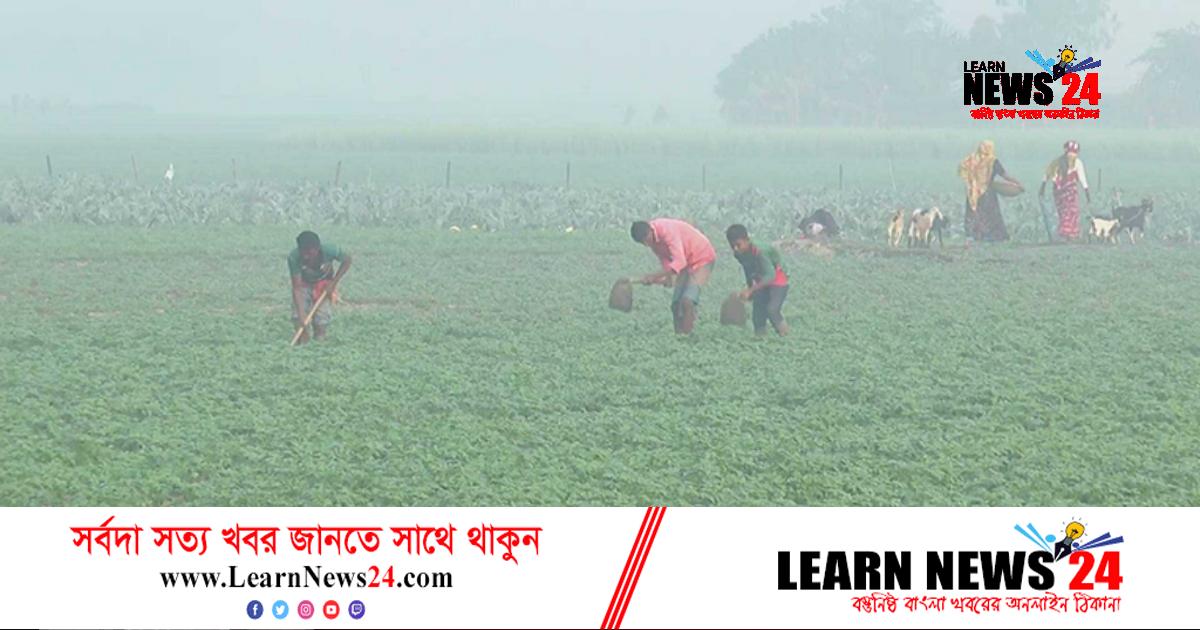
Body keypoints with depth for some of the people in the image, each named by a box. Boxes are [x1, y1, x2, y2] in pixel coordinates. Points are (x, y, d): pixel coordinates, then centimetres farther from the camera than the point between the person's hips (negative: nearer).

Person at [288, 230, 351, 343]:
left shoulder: (329, 250, -35)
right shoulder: (294, 257, -36)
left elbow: (346, 260, -12)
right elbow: (297, 288, -34)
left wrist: (333, 283, -18)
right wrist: (301, 315, -41)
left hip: (324, 285, 0)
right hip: (304, 284, 0)